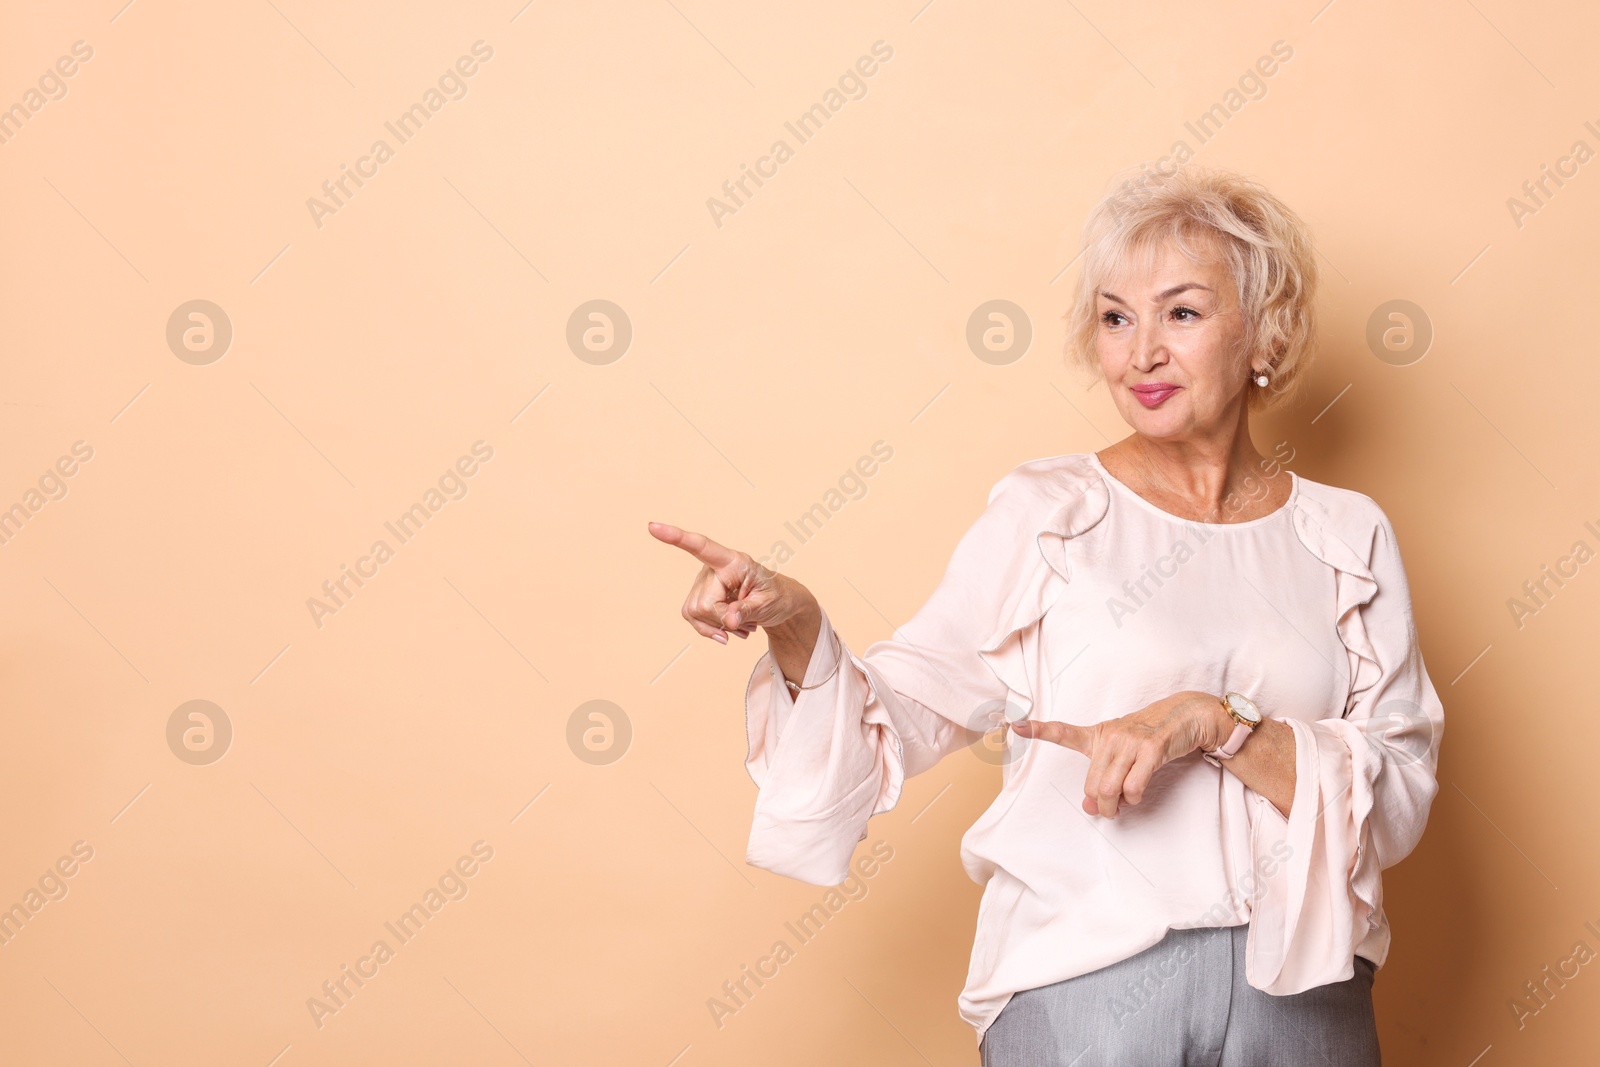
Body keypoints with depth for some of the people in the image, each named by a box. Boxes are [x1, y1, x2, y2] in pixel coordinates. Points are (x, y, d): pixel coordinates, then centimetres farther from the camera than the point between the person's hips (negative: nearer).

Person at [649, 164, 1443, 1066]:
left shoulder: (1347, 536, 4)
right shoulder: (1043, 515, 0)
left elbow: (1401, 797, -4)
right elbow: (890, 728, -4)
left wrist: (1215, 721, -18)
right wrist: (795, 626, -22)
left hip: (1301, 991, 2)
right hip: (1080, 984, -2)